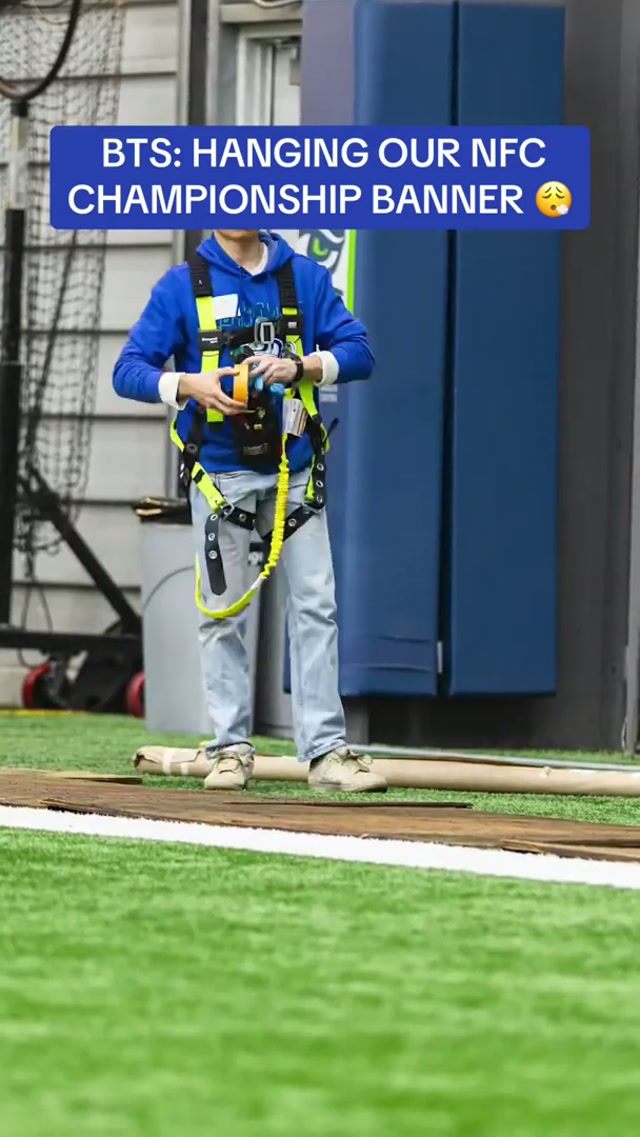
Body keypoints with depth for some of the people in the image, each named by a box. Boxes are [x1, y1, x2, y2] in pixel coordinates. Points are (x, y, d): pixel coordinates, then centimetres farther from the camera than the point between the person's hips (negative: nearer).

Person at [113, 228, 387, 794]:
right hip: (219, 472, -1)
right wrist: (189, 385, -21)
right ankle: (231, 747, 8)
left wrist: (299, 367, -17)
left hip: (294, 467, 1)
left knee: (315, 606, -3)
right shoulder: (181, 286, 1)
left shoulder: (306, 277, 5)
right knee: (223, 612, 0)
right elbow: (129, 371, -3)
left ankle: (326, 750, -3)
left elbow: (358, 352, 1)